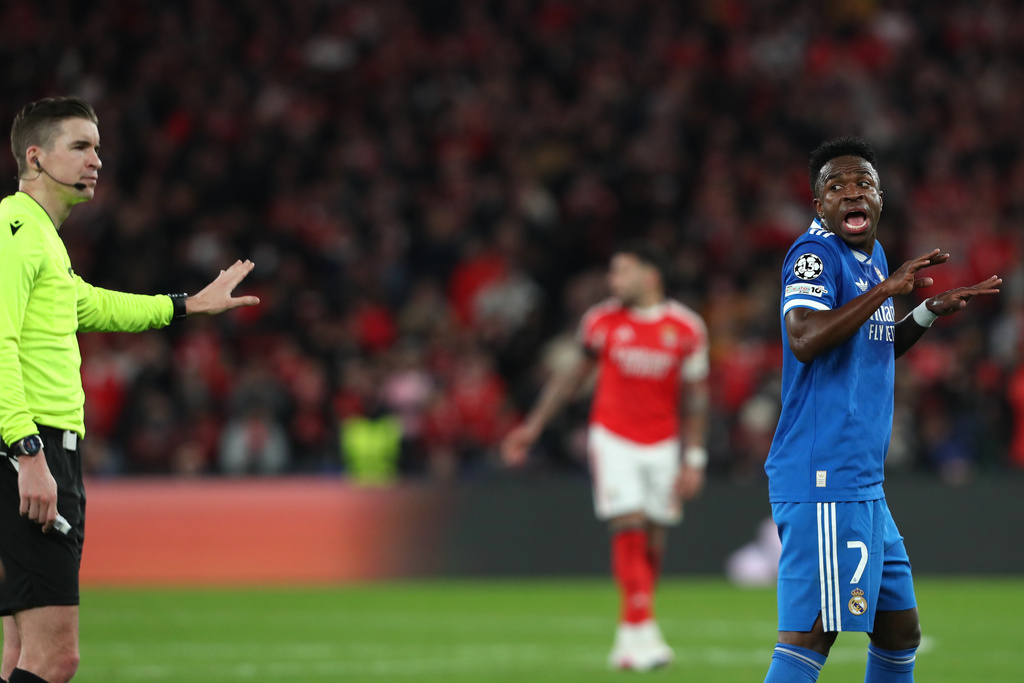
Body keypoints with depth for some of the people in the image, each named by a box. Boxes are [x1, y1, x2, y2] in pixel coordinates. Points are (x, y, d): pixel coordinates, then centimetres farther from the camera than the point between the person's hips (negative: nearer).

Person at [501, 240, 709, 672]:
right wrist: (532, 426, 11)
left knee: (653, 542, 1)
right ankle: (642, 632, -17)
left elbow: (694, 398, 4)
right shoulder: (601, 322, -1)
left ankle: (628, 636, 12)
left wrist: (693, 459, 1)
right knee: (629, 530, -14)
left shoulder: (686, 328, -2)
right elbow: (573, 376, 12)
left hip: (663, 443, 1)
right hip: (613, 438, -1)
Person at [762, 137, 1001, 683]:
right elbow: (805, 340, -28)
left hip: (863, 484, 10)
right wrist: (887, 288, -27)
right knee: (811, 634, -16)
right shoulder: (814, 254, -10)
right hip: (824, 479, -10)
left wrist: (930, 312, 20)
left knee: (900, 634, 15)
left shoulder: (872, 256, 18)